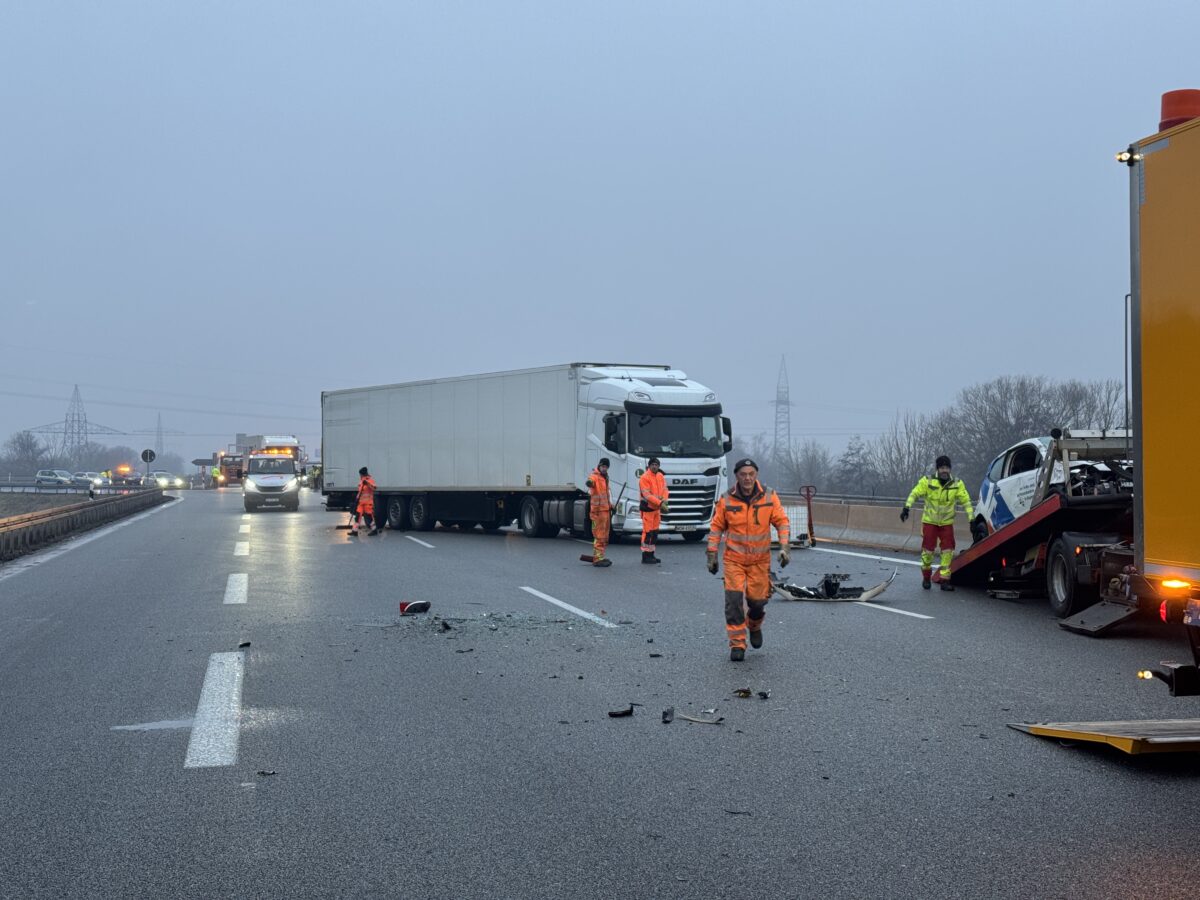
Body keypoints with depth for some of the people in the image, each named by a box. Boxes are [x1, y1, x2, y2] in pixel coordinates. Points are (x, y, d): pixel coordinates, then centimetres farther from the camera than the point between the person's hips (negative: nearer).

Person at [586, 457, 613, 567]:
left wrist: (610, 504, 32)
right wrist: (589, 483, -61)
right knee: (599, 536, -8)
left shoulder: (605, 477, 18)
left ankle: (600, 557, 25)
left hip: (606, 509, 9)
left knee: (604, 536, 16)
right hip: (598, 510, -9)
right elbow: (590, 481, -38)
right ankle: (597, 559, -5)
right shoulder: (595, 476, -12)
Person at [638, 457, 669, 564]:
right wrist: (660, 503, -26)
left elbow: (664, 489, 9)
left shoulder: (660, 476, 10)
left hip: (657, 508, 8)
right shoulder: (644, 477, -15)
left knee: (655, 532, 12)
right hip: (647, 507, -8)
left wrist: (664, 500, -12)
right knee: (648, 532, -7)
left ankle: (651, 555, 21)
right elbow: (647, 495, -20)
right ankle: (645, 556, -3)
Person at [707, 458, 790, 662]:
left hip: (760, 559, 1)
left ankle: (755, 626, 40)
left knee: (757, 599, 5)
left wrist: (784, 547, -9)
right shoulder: (726, 500, -5)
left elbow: (782, 521, 2)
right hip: (734, 558, -1)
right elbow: (717, 527, 4)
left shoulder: (769, 497, -3)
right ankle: (737, 644, -1)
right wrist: (712, 554, 3)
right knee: (734, 599, -10)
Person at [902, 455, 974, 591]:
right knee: (928, 550, -1)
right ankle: (926, 577, 22)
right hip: (929, 521, -1)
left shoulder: (957, 484, -6)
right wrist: (907, 507, -16)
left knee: (948, 551, -6)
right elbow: (914, 494, -5)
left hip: (947, 523, 1)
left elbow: (966, 500, -4)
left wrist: (971, 518, -9)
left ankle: (944, 580, 2)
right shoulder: (927, 481, -10)